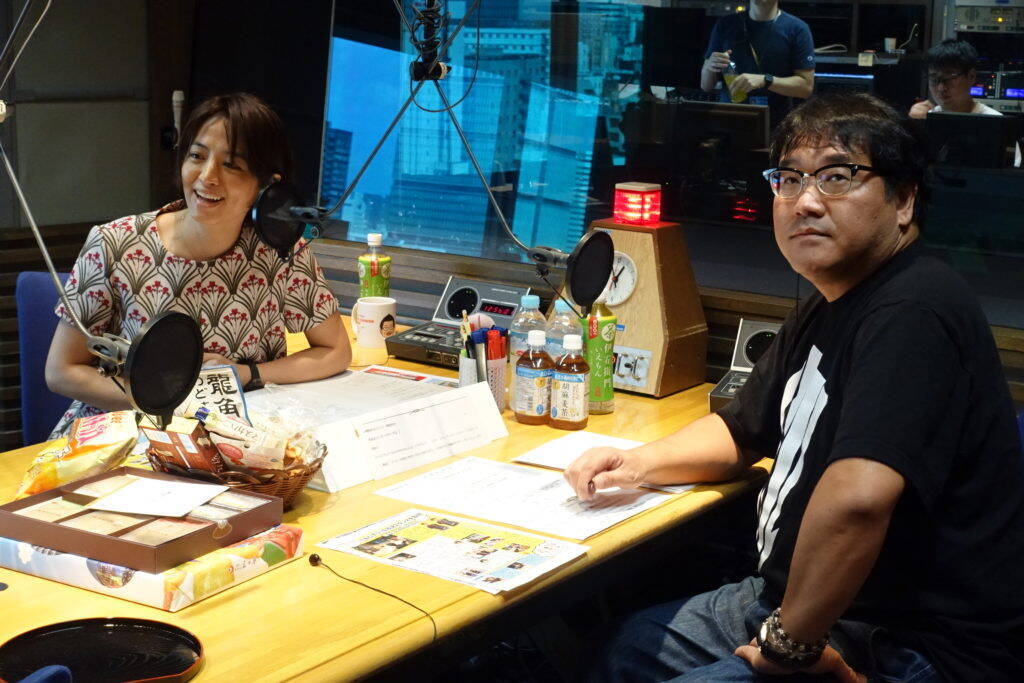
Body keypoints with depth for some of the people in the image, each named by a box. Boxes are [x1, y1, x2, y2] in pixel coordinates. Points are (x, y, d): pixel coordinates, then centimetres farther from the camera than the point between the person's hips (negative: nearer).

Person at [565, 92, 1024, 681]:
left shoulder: (912, 314, -25)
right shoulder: (826, 309, 11)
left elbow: (855, 498, -38)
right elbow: (742, 431, 23)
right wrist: (641, 462, 4)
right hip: (793, 599, 10)